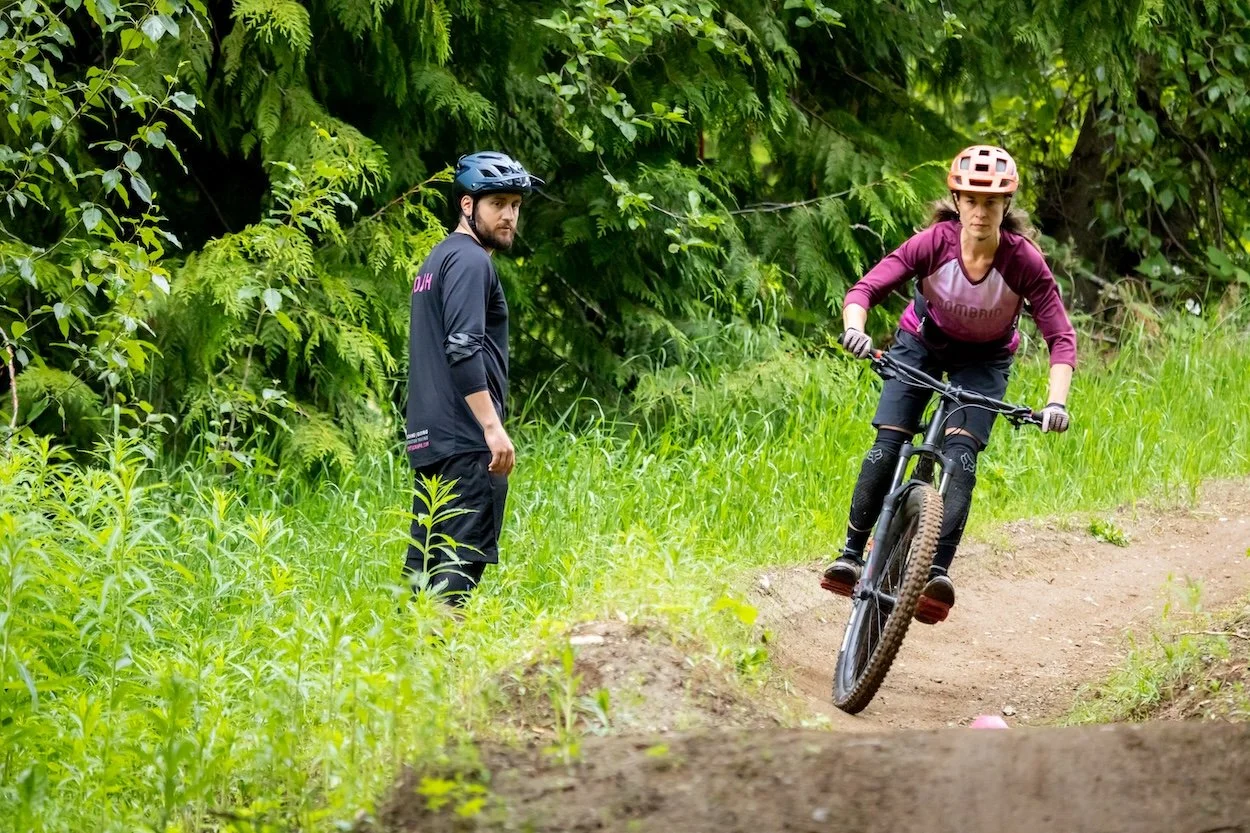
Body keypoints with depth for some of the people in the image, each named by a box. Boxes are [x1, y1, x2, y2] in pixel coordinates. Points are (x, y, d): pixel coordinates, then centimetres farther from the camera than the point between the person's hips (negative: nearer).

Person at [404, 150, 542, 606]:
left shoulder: (439, 259, 22)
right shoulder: (470, 261, -10)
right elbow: (463, 349, -21)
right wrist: (493, 427, -23)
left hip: (429, 439, 10)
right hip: (467, 441, -10)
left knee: (426, 559, 8)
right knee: (463, 559, -12)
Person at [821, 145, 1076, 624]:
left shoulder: (1024, 261, -28)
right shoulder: (934, 243, -27)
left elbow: (1060, 337, -28)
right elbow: (866, 289, -30)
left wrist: (1057, 402, -42)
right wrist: (854, 328, -52)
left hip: (984, 360, -1)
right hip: (923, 343, 1)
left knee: (961, 453, -21)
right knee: (887, 446, -13)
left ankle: (938, 569, -27)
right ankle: (851, 555, -1)